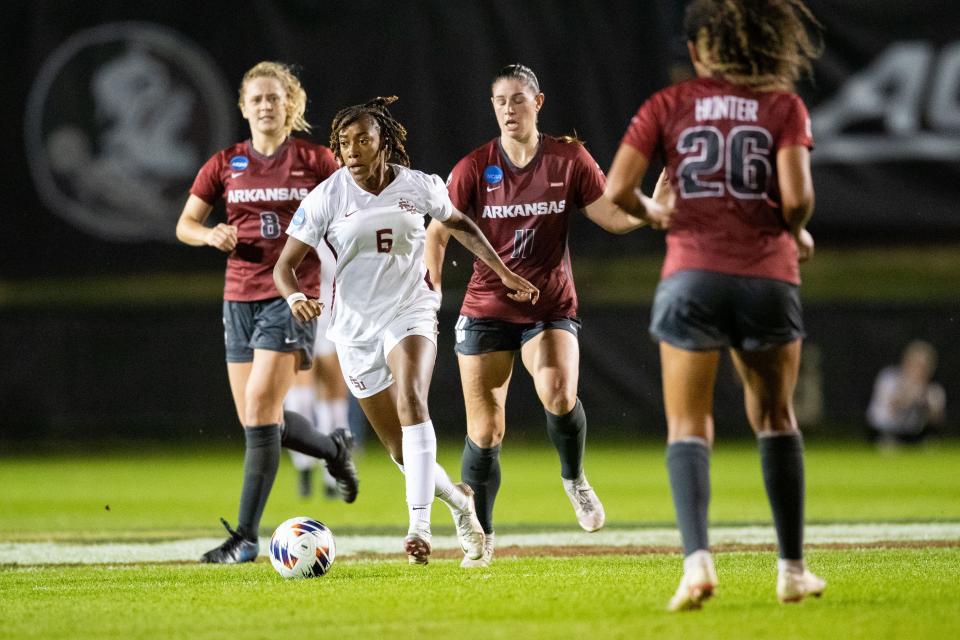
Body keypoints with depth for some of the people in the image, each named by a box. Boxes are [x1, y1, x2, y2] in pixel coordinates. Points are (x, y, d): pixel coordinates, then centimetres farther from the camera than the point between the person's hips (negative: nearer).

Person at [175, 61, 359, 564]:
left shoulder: (316, 161, 0)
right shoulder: (225, 165, 7)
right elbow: (184, 224, 10)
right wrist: (211, 235, -10)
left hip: (293, 294, -5)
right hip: (240, 295, 5)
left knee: (260, 411, -16)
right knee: (256, 421, 8)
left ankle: (246, 536, -14)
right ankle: (334, 450, 39)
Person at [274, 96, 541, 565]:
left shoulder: (420, 187, -6)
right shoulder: (326, 198, -10)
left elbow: (458, 224, 16)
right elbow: (285, 265, -7)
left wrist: (504, 274, 16)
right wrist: (295, 296, -29)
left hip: (410, 312, -1)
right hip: (355, 328, 1)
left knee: (411, 398, -31)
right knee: (402, 451, 5)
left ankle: (420, 525, -37)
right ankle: (458, 498, 36)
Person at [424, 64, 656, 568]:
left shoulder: (569, 159, -2)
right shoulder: (473, 169, -2)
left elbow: (615, 218, 0)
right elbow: (437, 233, 2)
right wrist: (430, 293, -11)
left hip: (551, 309, -1)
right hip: (486, 312, 1)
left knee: (558, 393, -29)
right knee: (484, 432, -1)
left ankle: (574, 479, 0)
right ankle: (481, 538, 17)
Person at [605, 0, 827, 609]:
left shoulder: (669, 106, 7)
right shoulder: (784, 106, 5)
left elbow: (616, 191, -1)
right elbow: (796, 197, -8)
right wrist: (797, 235, 13)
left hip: (693, 274, -1)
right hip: (768, 276, 1)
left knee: (689, 426, 2)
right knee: (776, 419, 18)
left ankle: (698, 558, -20)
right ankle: (793, 567, 18)